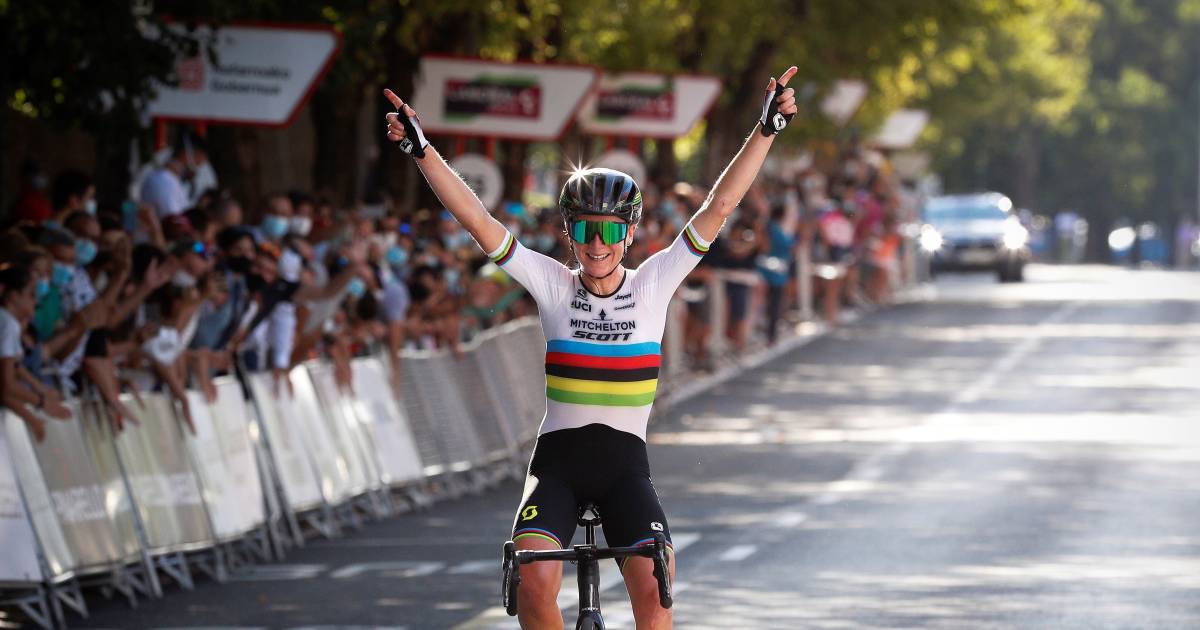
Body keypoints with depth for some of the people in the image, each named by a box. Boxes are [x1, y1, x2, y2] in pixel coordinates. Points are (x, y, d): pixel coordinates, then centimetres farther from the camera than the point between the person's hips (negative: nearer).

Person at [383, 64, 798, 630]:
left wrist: (767, 129, -9)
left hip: (625, 461, 0)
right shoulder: (554, 285, -1)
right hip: (558, 458, 0)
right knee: (535, 584, -23)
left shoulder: (652, 285, 0)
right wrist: (420, 149, -15)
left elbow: (719, 207, -4)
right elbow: (476, 219, -8)